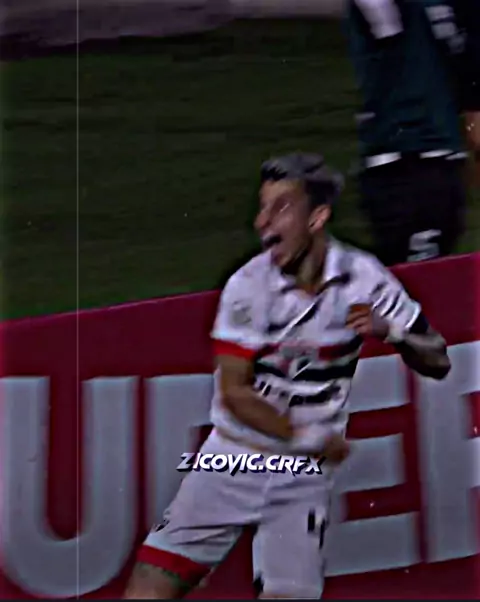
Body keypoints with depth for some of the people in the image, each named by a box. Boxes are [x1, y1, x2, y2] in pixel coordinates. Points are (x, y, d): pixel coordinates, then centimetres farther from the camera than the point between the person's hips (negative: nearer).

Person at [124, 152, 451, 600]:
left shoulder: (363, 278, -7)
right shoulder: (248, 286, -12)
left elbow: (438, 362, -1)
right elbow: (235, 393, -10)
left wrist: (390, 330, -20)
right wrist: (308, 437, -16)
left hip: (306, 474, 1)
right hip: (233, 457, -1)